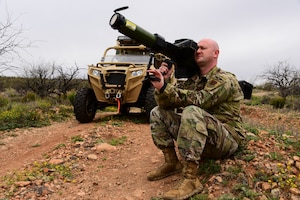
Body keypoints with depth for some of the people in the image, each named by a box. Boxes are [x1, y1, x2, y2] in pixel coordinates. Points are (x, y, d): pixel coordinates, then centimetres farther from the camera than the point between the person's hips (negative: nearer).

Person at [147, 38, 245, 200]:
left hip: (227, 140, -7)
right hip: (199, 139, 7)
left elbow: (200, 100, -30)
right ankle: (171, 163, 1)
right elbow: (165, 103, 3)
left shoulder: (225, 80, -10)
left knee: (192, 112, -36)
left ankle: (191, 180, -32)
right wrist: (162, 82, -15)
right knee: (158, 112, 0)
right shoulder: (193, 80, 11)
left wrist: (164, 87, -36)